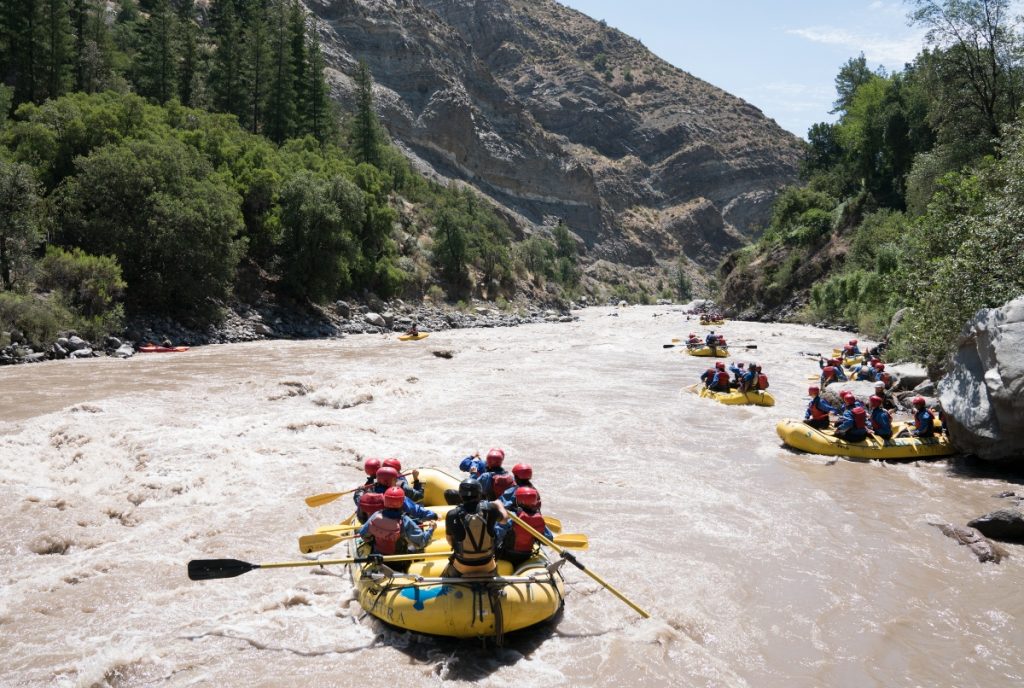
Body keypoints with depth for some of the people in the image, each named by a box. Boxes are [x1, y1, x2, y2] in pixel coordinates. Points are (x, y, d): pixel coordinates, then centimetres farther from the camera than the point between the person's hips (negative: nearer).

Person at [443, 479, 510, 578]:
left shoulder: (452, 515, -20)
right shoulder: (490, 509, -19)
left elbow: (450, 541, -3)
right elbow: (504, 519, 4)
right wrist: (499, 505, 24)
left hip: (461, 568, -1)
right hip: (487, 567, 1)